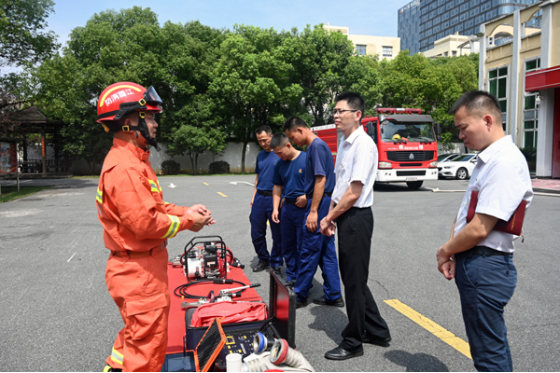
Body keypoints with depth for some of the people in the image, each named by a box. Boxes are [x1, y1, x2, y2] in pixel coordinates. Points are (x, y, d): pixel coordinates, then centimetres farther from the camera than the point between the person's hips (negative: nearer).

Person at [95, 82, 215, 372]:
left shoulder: (133, 160, 10)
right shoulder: (124, 168, -24)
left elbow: (152, 206, 15)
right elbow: (145, 223, -28)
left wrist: (184, 212, 1)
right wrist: (186, 222, -14)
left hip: (142, 264, 11)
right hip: (138, 271, -11)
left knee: (136, 332, 29)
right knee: (148, 345, 5)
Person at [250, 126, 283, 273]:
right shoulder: (260, 155, 13)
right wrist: (254, 196, 14)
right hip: (259, 198, 6)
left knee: (277, 234, 6)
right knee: (256, 233, 10)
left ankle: (276, 263, 21)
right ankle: (263, 259, 28)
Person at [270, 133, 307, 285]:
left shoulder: (306, 159, -11)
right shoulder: (280, 164, 9)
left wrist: (306, 197, -17)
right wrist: (275, 208, 8)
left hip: (303, 208, -6)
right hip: (287, 207, 6)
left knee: (302, 246, 1)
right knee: (287, 244, 14)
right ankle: (290, 276, 29)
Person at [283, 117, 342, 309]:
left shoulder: (317, 146, -14)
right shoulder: (316, 145, 16)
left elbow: (321, 180, -21)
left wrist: (313, 211, -22)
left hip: (319, 204, -10)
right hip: (325, 204, 10)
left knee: (309, 251, -1)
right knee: (326, 251, 12)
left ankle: (300, 296, 11)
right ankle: (333, 295, 20)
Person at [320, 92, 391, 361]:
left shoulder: (363, 145, -17)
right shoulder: (344, 143, 12)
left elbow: (354, 193, -20)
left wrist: (328, 218, -10)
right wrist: (331, 216, 9)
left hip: (356, 218, -9)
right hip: (345, 217, 9)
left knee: (354, 280, 4)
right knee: (351, 276, 18)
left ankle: (353, 343, 21)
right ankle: (377, 331, 34)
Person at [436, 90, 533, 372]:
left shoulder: (506, 162, -20)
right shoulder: (487, 159, 12)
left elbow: (479, 229, -23)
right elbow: (464, 213, 15)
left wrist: (445, 251, -7)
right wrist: (452, 250, 1)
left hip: (485, 267, -9)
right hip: (470, 263, 9)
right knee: (494, 344, 22)